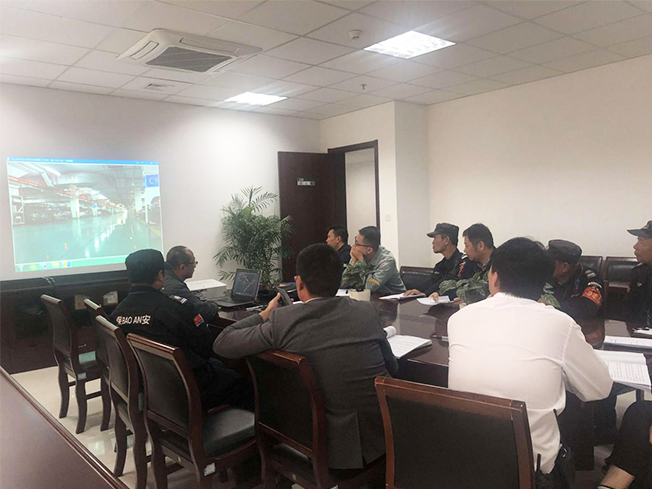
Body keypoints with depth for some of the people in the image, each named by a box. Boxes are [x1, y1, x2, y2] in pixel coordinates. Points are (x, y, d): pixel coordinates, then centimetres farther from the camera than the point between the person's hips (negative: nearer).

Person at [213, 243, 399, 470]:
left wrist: (266, 313, 13)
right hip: (384, 434, 2)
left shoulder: (282, 320, -13)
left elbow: (221, 343, -1)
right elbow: (392, 367, 9)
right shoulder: (367, 311, -5)